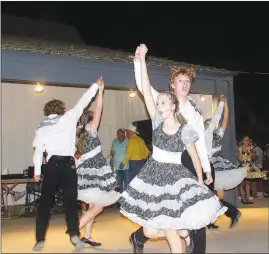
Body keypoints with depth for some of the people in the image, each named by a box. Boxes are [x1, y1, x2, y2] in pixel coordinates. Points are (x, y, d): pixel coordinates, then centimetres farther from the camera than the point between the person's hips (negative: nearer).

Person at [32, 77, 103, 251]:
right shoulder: (68, 118, 4)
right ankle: (74, 235, -5)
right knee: (70, 201, 5)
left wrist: (37, 171, 8)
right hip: (68, 164, -1)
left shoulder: (41, 128, 10)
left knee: (45, 202, 9)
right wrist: (96, 85, 21)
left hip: (52, 165, 1)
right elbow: (82, 103, 11)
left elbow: (38, 150, 3)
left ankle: (40, 239, 11)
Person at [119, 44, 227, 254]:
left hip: (175, 178, -4)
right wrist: (142, 59, -13)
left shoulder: (185, 130, -11)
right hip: (153, 175, 4)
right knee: (150, 231, 5)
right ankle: (183, 232, 28)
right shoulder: (157, 122, -4)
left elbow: (194, 156, 2)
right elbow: (146, 91, -10)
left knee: (170, 232, -7)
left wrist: (200, 180, 8)